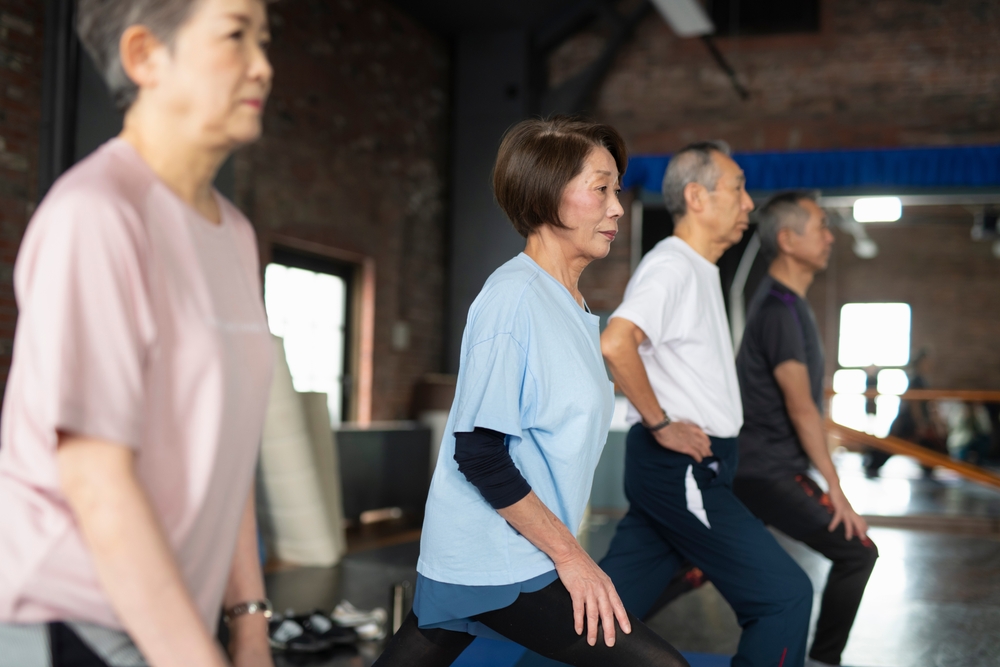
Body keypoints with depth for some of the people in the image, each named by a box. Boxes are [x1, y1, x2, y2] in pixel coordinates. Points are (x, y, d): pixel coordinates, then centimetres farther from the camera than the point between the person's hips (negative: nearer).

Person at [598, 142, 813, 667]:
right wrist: (660, 425, -21)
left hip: (674, 468, 10)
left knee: (610, 602, 13)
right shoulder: (672, 265, -14)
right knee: (784, 594, -6)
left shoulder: (700, 270, 18)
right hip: (679, 468, -10)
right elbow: (615, 343, -31)